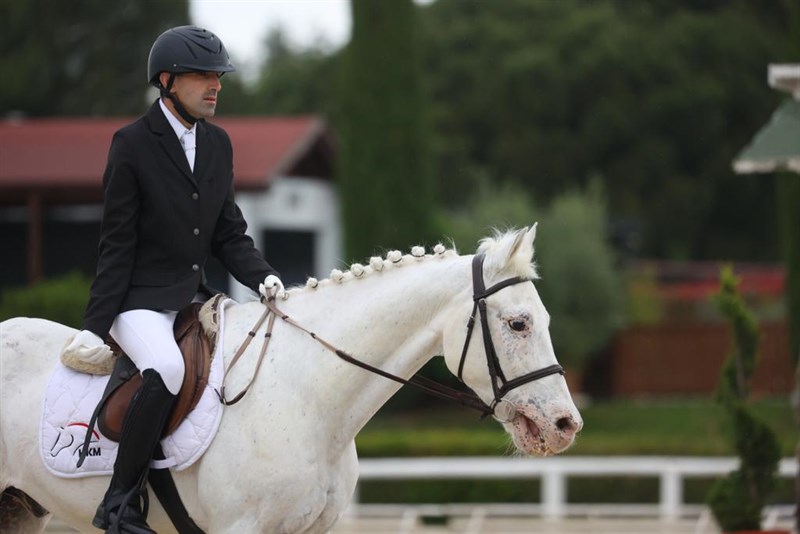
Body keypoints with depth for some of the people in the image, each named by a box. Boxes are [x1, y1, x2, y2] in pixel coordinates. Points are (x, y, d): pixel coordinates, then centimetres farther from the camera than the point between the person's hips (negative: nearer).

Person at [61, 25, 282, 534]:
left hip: (196, 297, 7)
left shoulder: (218, 143, 10)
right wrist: (96, 325, -13)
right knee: (167, 368, -34)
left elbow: (230, 234, 13)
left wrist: (263, 277, -7)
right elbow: (117, 245, -8)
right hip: (141, 300, -7)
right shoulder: (132, 144, -8)